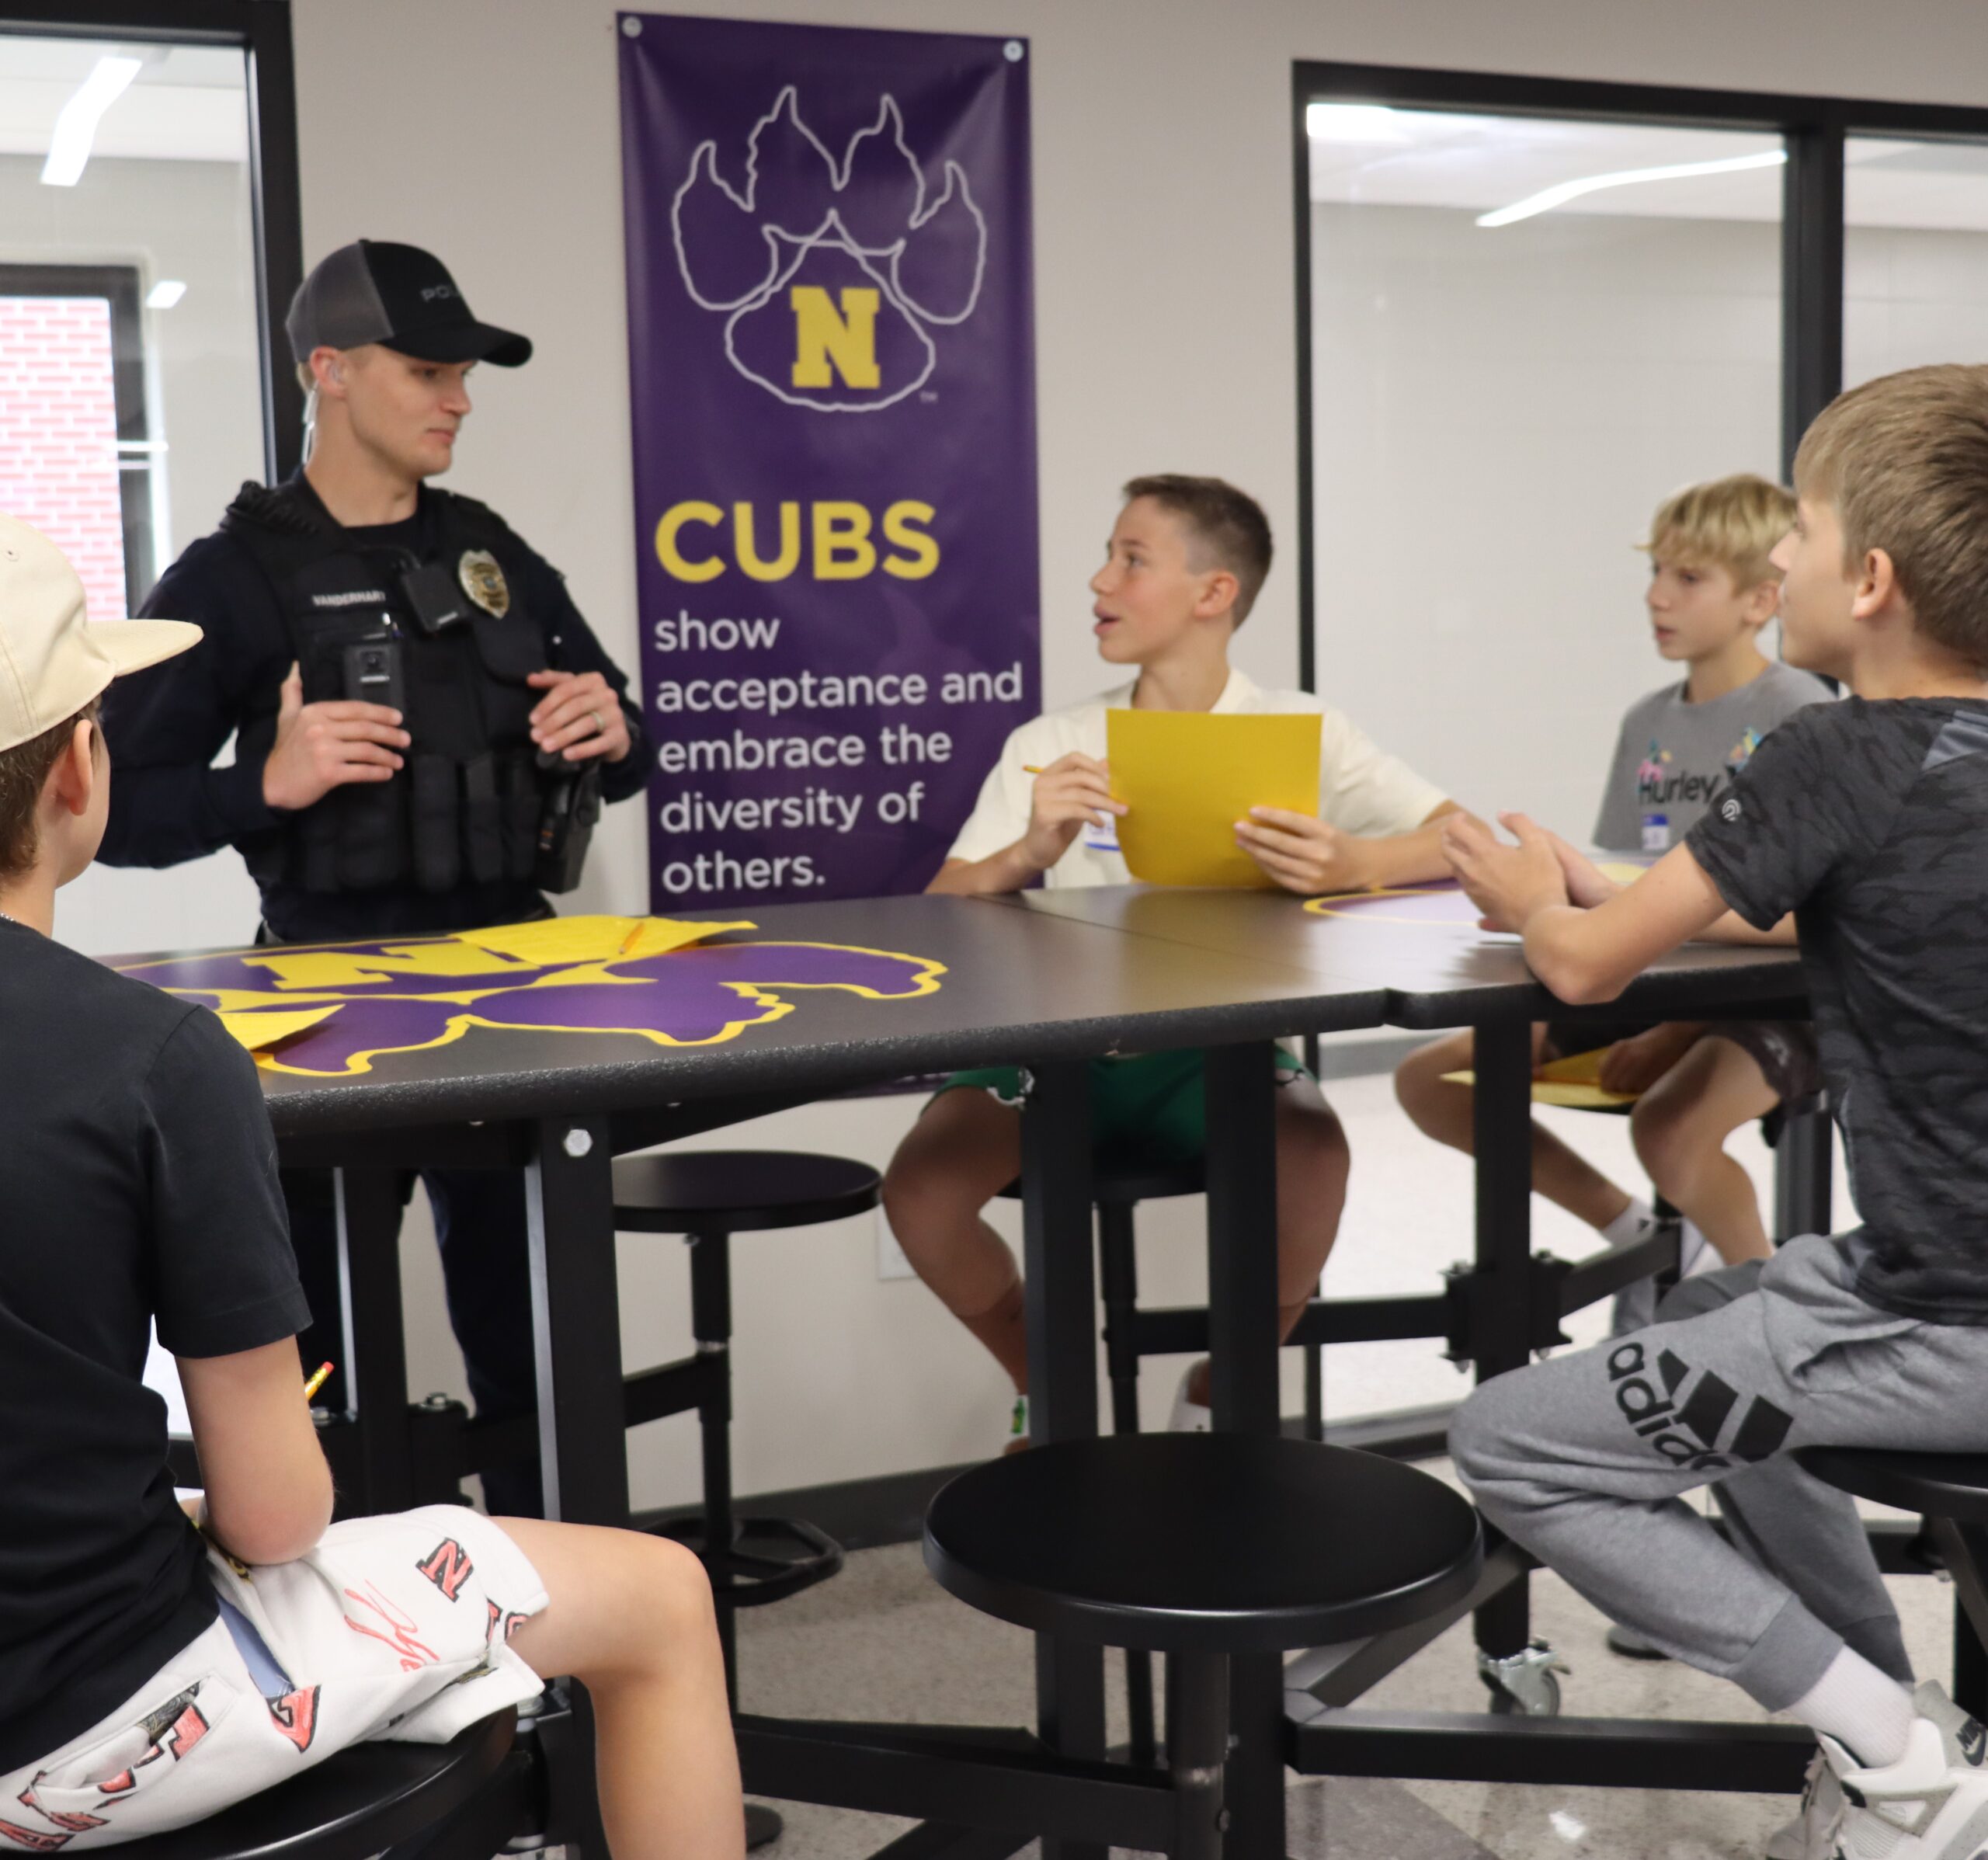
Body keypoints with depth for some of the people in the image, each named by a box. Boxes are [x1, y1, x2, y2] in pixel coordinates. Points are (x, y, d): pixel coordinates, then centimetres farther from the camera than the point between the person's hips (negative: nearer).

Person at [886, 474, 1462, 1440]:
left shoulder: (1296, 728, 2)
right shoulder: (1050, 747, 5)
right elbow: (939, 912, -3)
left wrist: (1351, 864, -29)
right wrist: (1027, 855, -25)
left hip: (1218, 1046, -1)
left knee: (1313, 1160, -31)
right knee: (920, 1189, -24)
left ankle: (1218, 1394, 2)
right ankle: (1046, 1387, 10)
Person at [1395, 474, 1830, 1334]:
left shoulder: (1802, 715, -10)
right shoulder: (1647, 720, 11)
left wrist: (1676, 1034, -21)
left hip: (1765, 999, -7)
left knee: (1666, 1129, -38)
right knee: (1428, 1079, -2)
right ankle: (1635, 1233, 12)